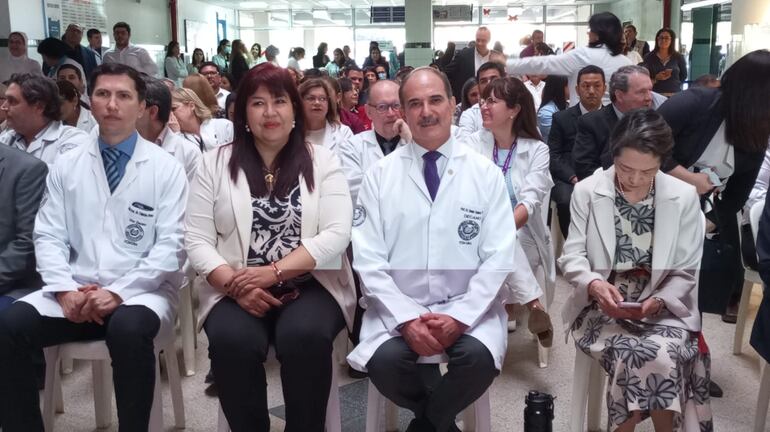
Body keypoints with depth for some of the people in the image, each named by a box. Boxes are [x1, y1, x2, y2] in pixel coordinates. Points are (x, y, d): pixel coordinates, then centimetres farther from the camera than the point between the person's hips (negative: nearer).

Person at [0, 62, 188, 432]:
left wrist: (118, 292, -18)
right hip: (76, 291, 4)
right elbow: (48, 237, 6)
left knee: (128, 329, -36)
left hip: (141, 291, -3)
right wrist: (66, 290, -12)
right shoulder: (66, 166, 10)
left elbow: (170, 246, -7)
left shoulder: (166, 168, -1)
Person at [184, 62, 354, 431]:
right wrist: (234, 284, -15)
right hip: (236, 290, 1)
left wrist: (273, 272, -17)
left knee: (304, 336, -31)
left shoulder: (322, 161, 5)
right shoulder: (216, 163, 8)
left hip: (310, 285, 0)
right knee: (232, 341, -30)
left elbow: (336, 235, -6)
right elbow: (196, 239, 3)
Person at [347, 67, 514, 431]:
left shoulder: (486, 173, 1)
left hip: (469, 307, 0)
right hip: (398, 307, 1)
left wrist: (460, 316, -17)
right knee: (384, 360, -28)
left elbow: (499, 258, -4)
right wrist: (406, 318, -17)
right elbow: (368, 260, -4)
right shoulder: (379, 176, 1)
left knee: (480, 356, -29)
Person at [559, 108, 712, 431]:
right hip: (603, 305, -1)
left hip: (661, 307, 1)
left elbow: (685, 272, 2)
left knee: (653, 357, -30)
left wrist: (658, 301, -17)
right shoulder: (587, 191, -2)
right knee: (652, 357, -29)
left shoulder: (684, 197, -1)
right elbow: (572, 256, -3)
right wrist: (593, 283, -24)